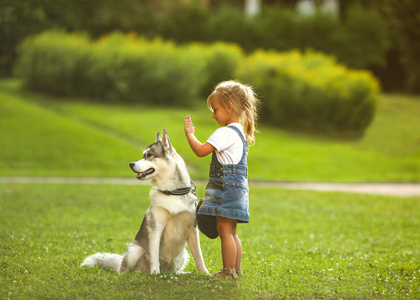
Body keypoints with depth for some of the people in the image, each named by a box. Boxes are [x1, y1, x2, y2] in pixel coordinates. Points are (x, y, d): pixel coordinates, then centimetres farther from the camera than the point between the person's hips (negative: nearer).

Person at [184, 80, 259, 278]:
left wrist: (189, 133, -7)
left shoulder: (226, 133, -16)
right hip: (237, 187, 10)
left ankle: (228, 271, -5)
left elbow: (201, 150, -20)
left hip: (227, 188, -10)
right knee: (230, 232, 15)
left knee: (225, 230, -7)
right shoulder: (240, 132, 16)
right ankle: (236, 269, 20)